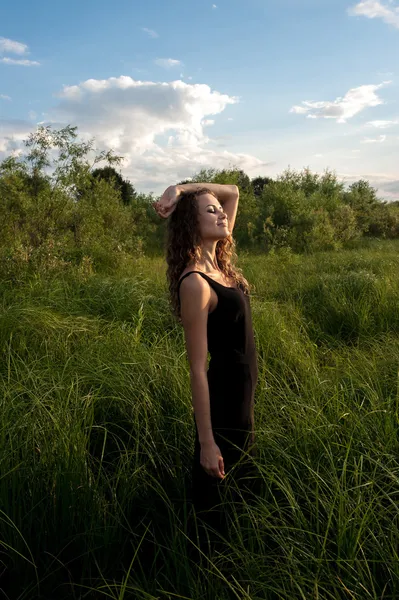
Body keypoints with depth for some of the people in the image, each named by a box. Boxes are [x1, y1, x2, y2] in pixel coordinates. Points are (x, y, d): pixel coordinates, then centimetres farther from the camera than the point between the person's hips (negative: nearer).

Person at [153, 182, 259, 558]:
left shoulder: (219, 263, 1)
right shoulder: (195, 283, -23)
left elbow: (233, 192, 11)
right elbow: (197, 368, -23)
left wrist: (180, 189, -5)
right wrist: (206, 442, -19)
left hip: (241, 393, 9)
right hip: (222, 397, -9)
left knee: (238, 484, 27)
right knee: (217, 495, 12)